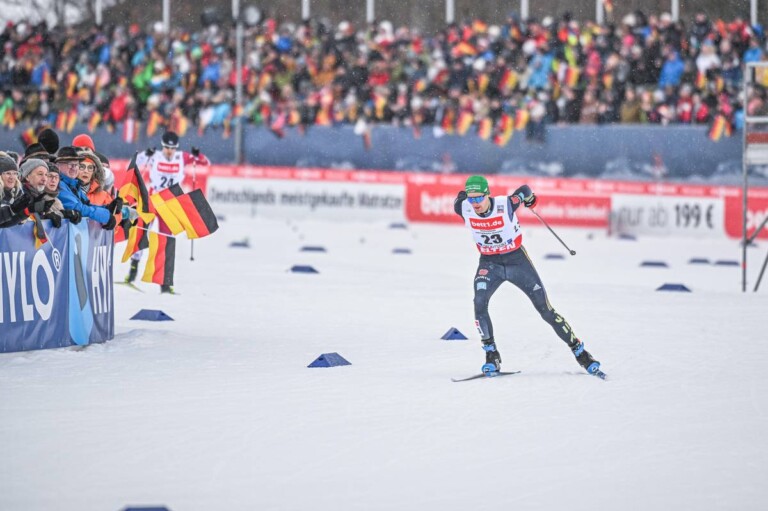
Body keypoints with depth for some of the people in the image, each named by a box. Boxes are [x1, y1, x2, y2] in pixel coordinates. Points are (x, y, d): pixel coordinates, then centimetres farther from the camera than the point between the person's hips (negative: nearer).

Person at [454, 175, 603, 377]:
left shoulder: (506, 205, -27)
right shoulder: (464, 208, -20)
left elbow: (525, 191, -6)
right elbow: (460, 198, 5)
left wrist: (529, 197, 17)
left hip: (517, 260, -2)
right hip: (489, 264, 2)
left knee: (545, 309, 0)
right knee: (480, 303, -24)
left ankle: (579, 352, 11)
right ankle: (492, 357, -12)